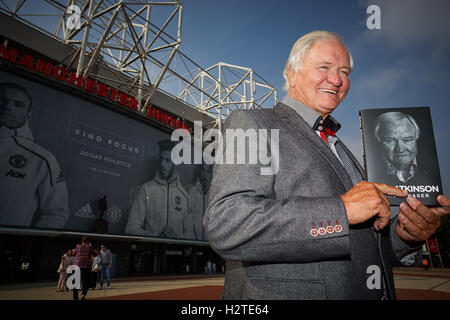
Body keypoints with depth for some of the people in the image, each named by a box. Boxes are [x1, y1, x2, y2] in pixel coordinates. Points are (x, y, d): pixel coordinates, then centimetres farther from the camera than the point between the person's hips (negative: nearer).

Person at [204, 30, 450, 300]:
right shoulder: (252, 123, -8)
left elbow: (362, 249, 16)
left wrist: (402, 234, -4)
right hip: (286, 293, -7)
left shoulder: (341, 151, 14)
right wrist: (341, 210, -23)